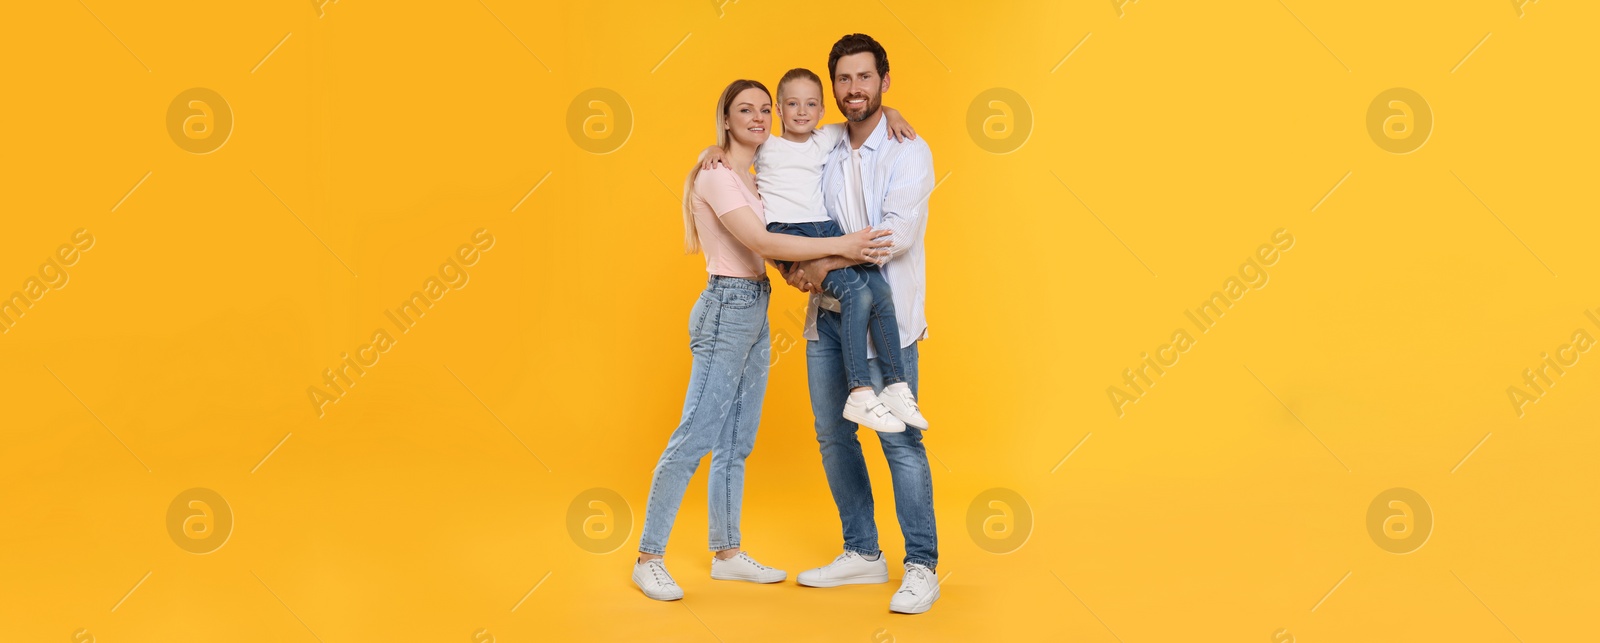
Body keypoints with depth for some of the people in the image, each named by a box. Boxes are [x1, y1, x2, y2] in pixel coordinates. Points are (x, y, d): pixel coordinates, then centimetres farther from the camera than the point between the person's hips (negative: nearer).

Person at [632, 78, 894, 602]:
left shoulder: (754, 176, 15)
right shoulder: (717, 177, -13)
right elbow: (762, 242, -23)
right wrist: (841, 245, -27)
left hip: (756, 313, 9)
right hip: (727, 309, -9)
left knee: (736, 444, 12)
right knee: (693, 439, -8)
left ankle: (727, 553, 20)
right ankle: (649, 557, 0)